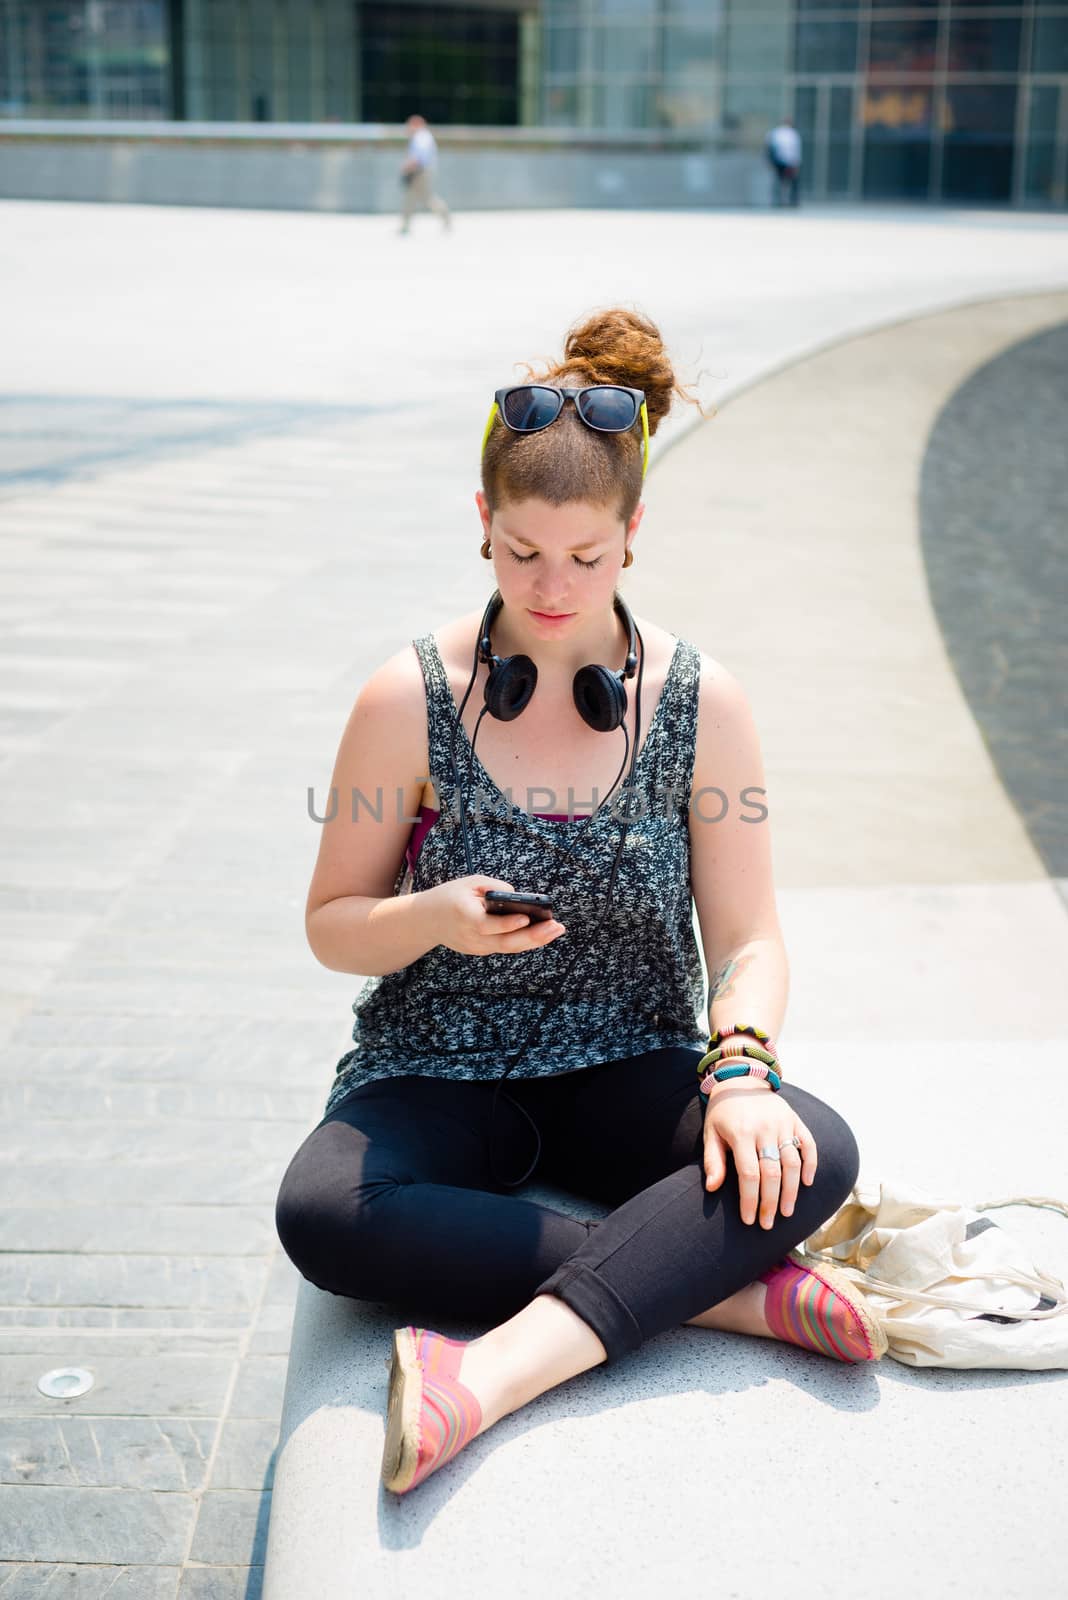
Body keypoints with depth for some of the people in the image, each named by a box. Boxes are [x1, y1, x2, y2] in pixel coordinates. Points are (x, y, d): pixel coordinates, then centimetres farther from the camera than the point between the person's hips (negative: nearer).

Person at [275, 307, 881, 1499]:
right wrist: (439, 918, -21)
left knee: (810, 1153, -29)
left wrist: (741, 1068, -21)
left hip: (625, 1074, 1)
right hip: (436, 1075, -1)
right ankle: (724, 1287, -26)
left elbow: (747, 935, -1)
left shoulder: (701, 703, -2)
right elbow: (332, 927, 1)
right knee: (323, 1213, -33)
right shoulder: (409, 699, -6)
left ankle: (495, 1371, -37)